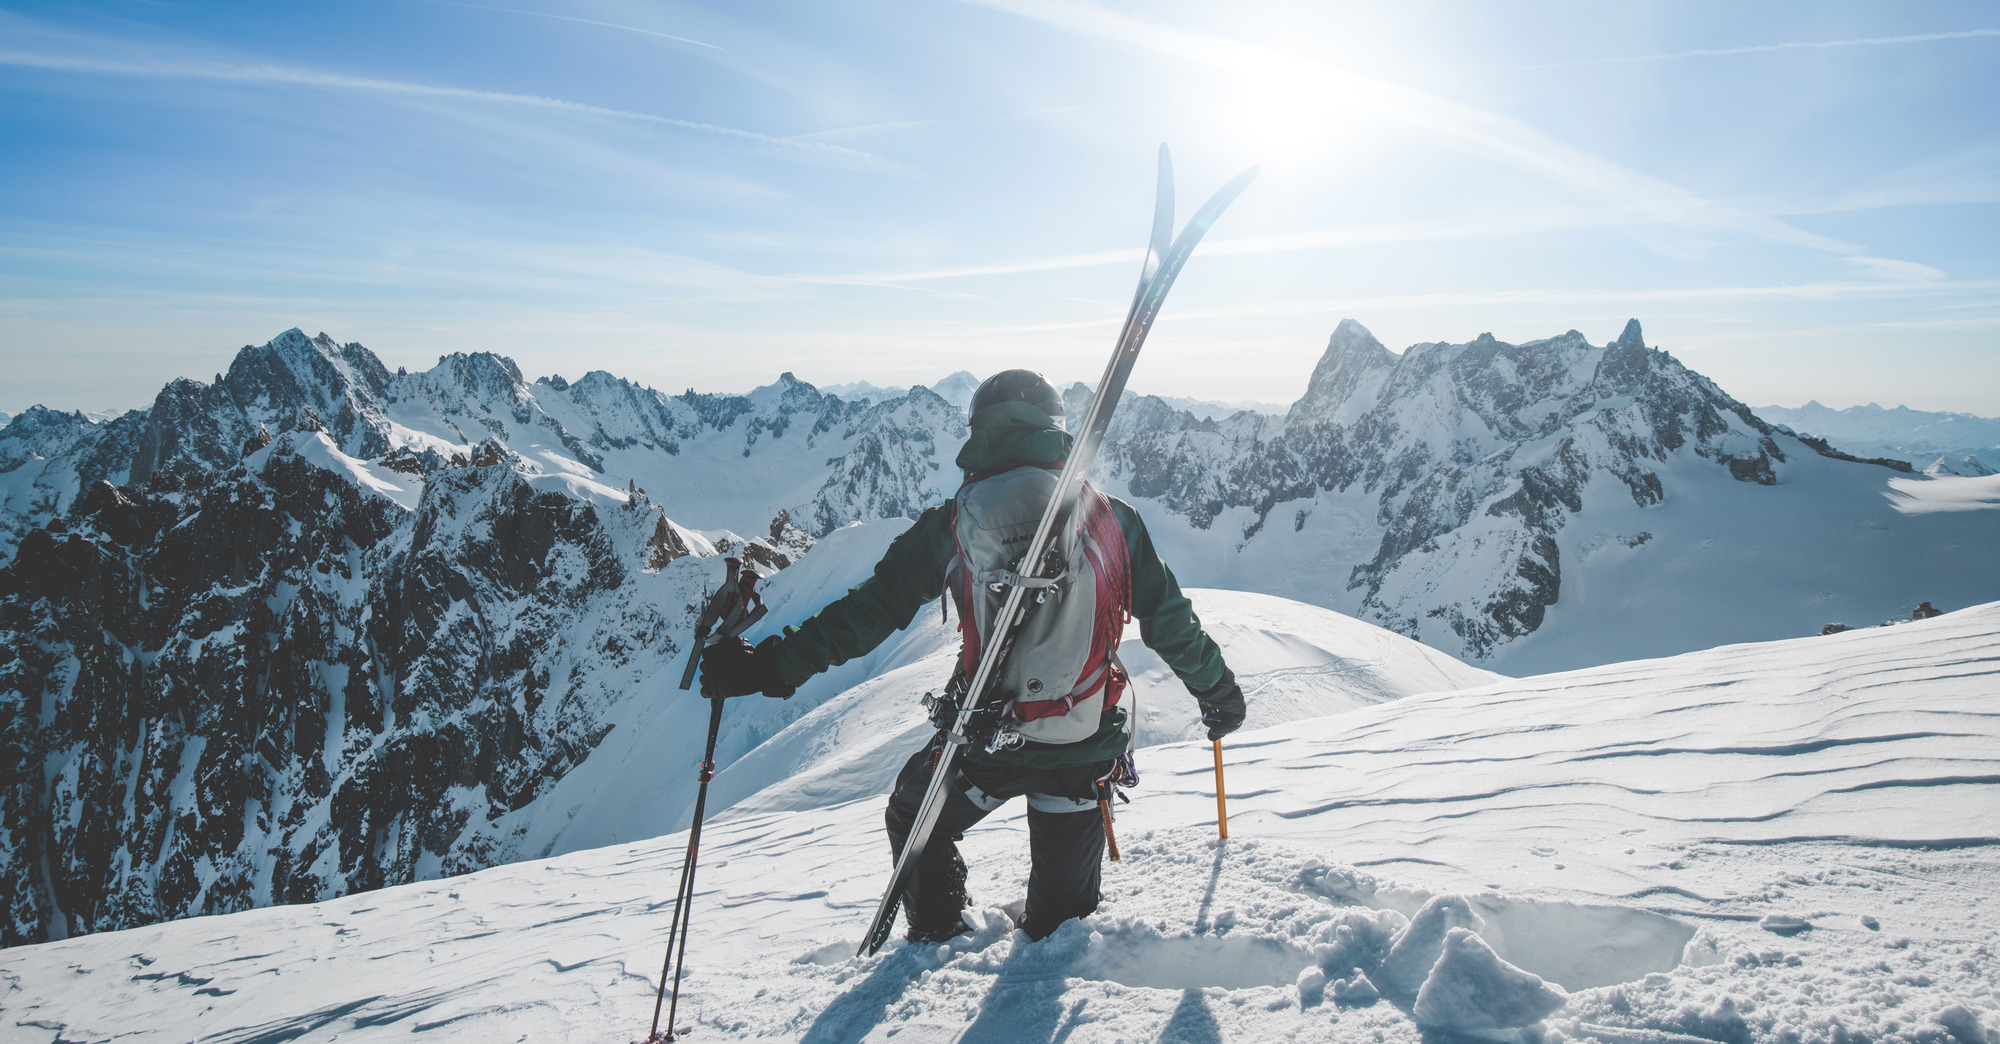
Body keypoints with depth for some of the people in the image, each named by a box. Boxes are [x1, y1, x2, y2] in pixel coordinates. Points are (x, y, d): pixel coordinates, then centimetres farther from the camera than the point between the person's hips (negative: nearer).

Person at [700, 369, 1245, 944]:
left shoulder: (954, 522, -8)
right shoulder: (1114, 518, -3)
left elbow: (869, 611, -7)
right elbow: (1171, 622, 3)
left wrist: (771, 664, 1)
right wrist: (1217, 690, 21)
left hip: (987, 737, -1)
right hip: (1089, 746, 2)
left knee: (916, 823, 28)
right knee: (1063, 901, 22)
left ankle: (938, 945, 34)